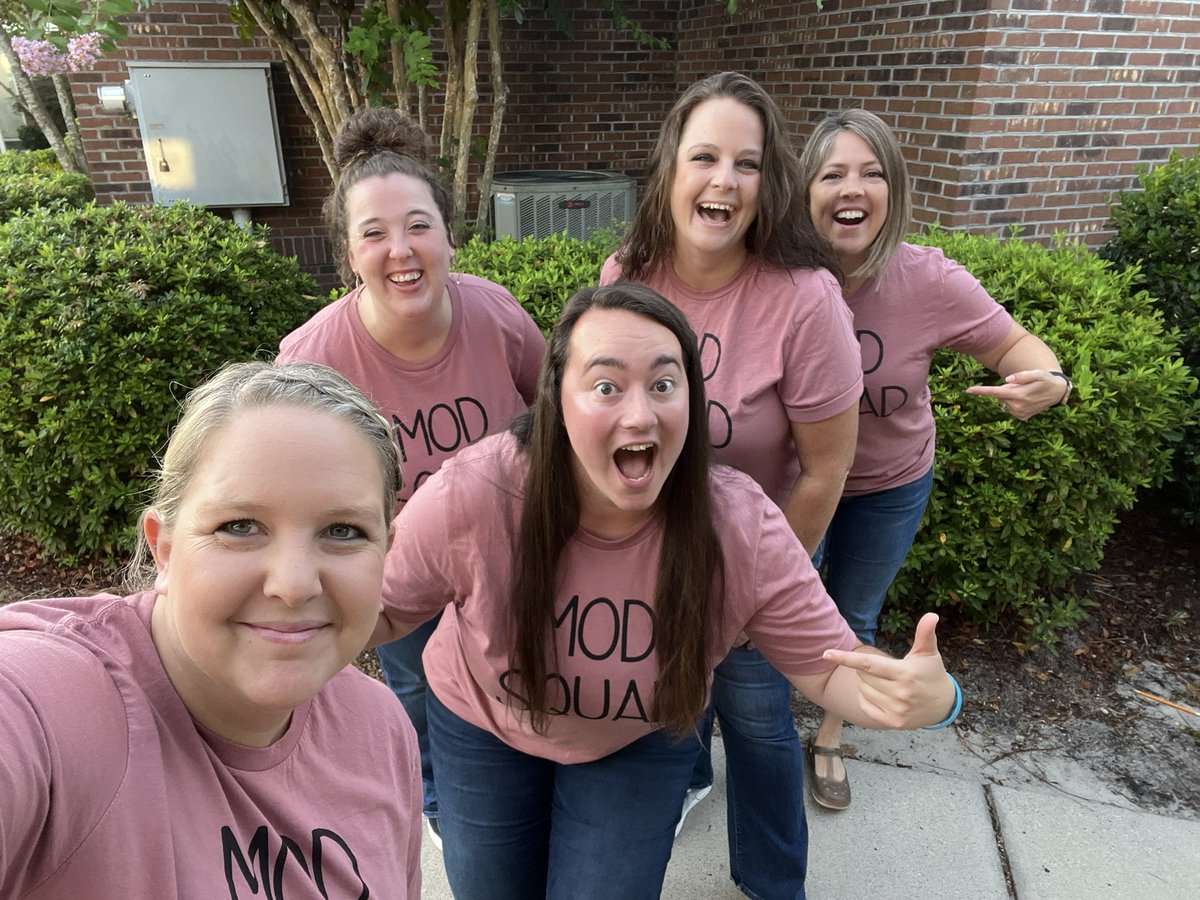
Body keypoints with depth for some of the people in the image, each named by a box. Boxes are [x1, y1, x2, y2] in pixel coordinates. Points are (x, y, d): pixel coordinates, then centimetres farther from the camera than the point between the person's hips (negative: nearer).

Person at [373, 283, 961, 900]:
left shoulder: (744, 529, -30)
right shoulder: (469, 496, -33)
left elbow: (832, 669, -20)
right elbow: (382, 610, -16)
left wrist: (931, 696, -42)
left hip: (642, 742, 0)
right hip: (482, 725, 1)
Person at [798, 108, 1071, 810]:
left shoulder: (928, 281, -25)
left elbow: (1012, 343, -12)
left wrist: (1048, 380, -33)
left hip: (889, 486, 0)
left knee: (855, 617, 20)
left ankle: (830, 739, 48)